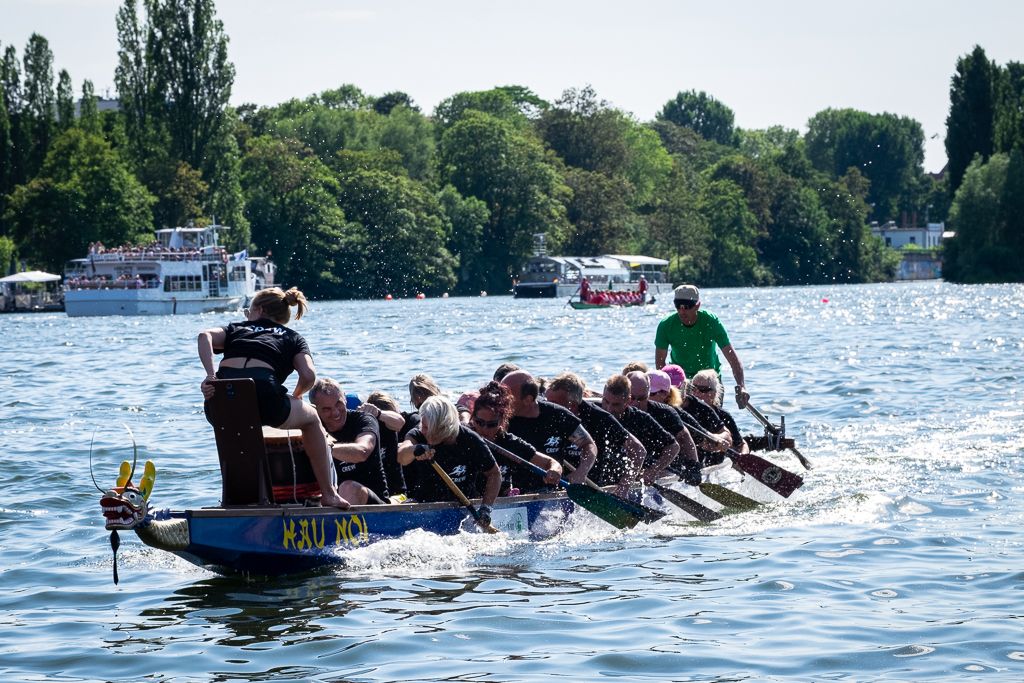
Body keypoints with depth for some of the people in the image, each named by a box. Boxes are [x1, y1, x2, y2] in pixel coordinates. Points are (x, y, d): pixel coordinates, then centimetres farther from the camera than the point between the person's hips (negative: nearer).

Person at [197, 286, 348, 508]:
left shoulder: (236, 329, 31)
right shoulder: (292, 337, 28)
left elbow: (205, 336, 9)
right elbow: (308, 375, 8)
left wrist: (210, 375, -1)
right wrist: (295, 396, 28)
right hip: (262, 392, -2)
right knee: (310, 417, 29)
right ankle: (328, 494, 26)